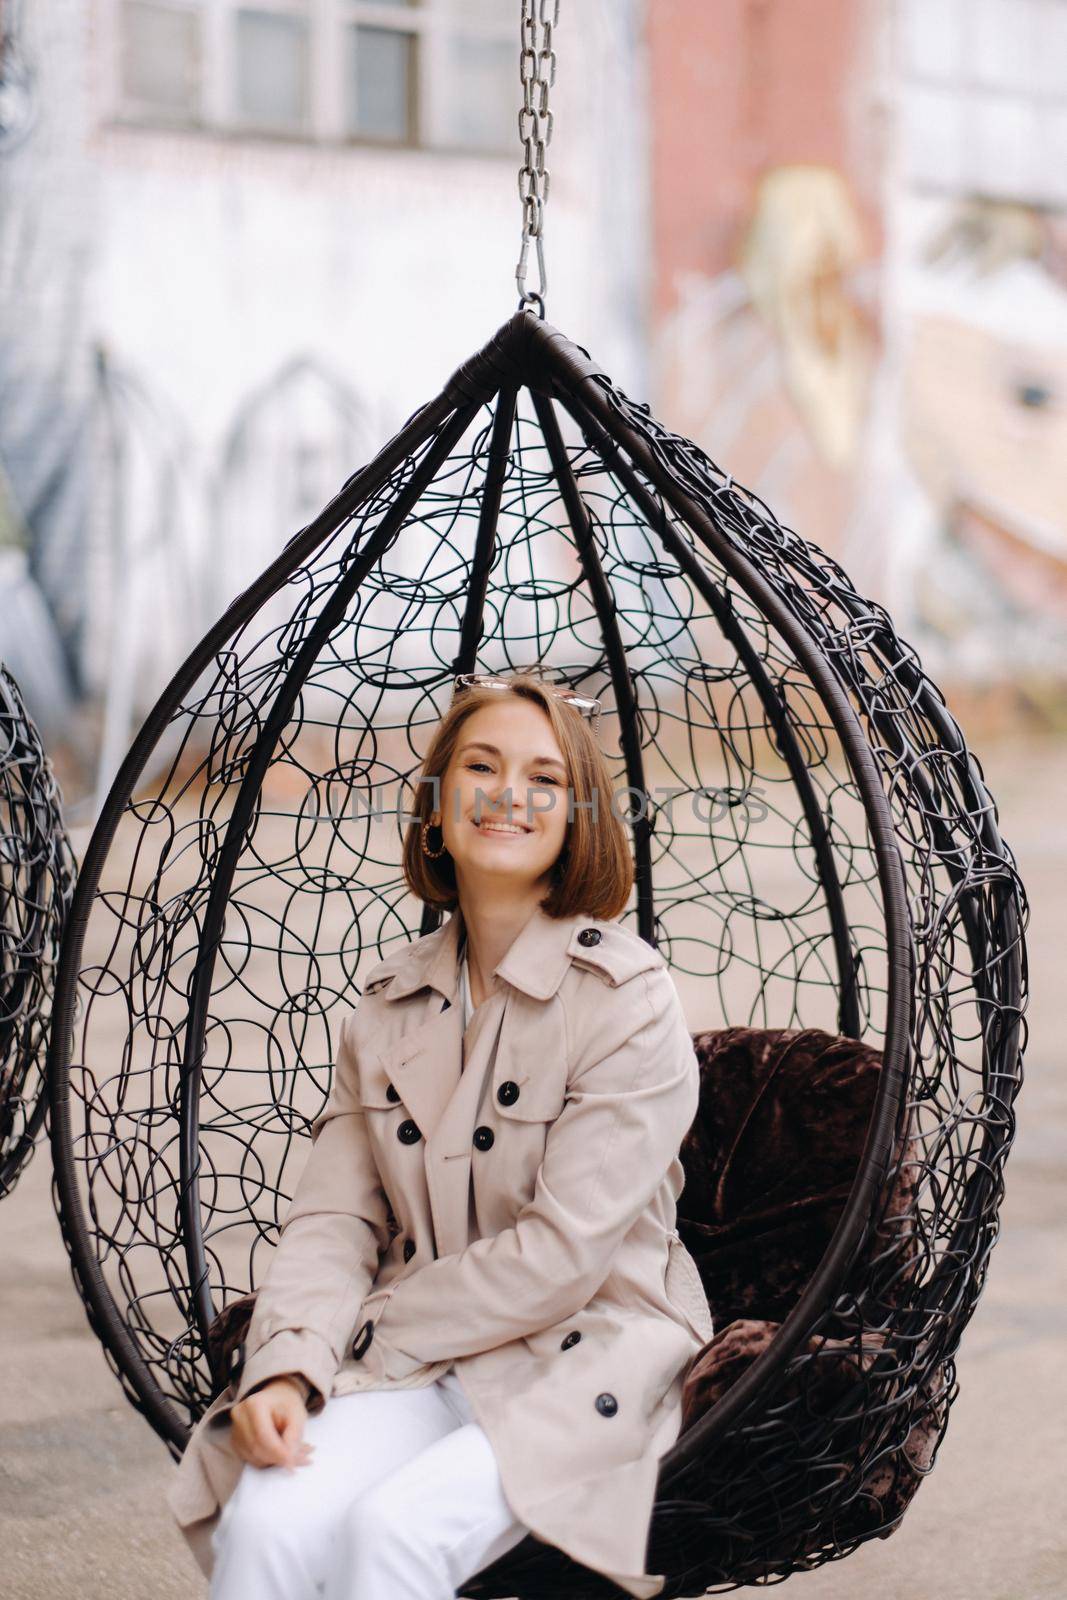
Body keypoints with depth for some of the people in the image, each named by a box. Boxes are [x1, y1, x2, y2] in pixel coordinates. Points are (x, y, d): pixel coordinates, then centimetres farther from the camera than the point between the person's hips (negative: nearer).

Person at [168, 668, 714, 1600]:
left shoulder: (627, 998, -7)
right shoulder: (390, 1006, 11)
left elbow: (560, 1252, -13)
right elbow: (333, 1216, 6)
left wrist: (374, 1329, -9)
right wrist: (287, 1365, -13)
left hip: (579, 1361, -4)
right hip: (418, 1367, 4)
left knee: (398, 1524, -32)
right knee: (270, 1520, -26)